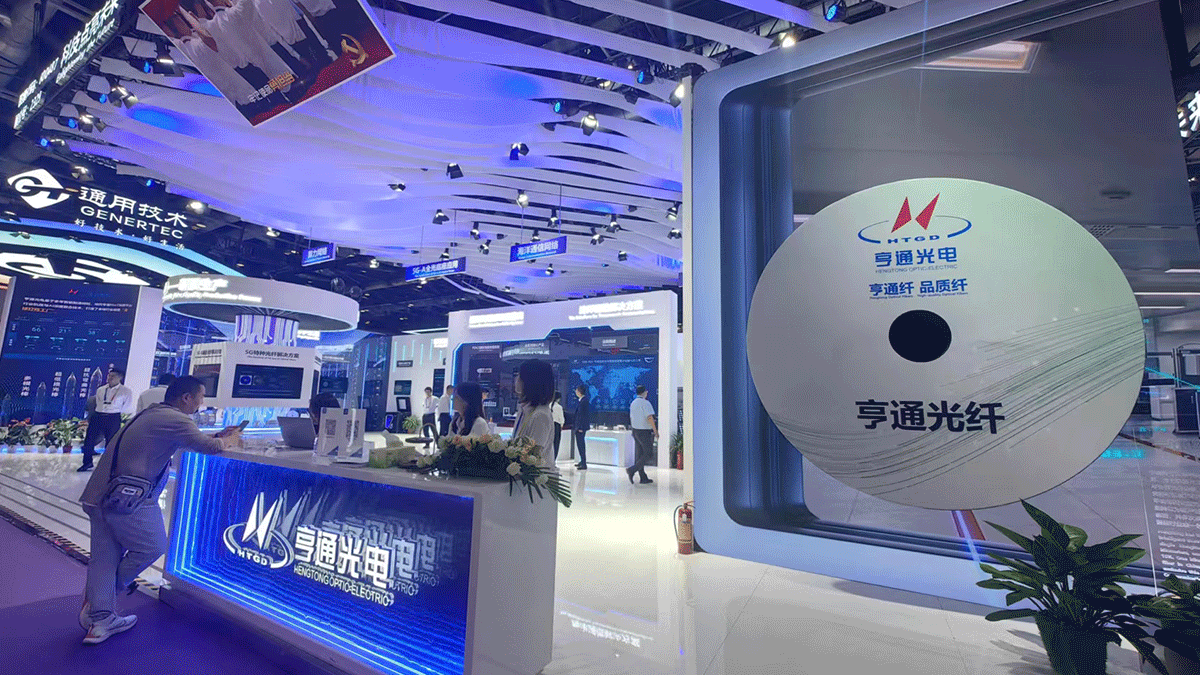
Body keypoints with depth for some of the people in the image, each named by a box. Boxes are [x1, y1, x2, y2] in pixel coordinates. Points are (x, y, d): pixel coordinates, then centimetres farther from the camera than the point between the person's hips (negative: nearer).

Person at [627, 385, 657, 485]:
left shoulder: (633, 403, 11)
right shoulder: (645, 403, -14)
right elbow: (650, 418, -20)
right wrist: (655, 430, -14)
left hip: (635, 431, 8)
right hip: (645, 432, -8)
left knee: (639, 454, 9)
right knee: (648, 454, -1)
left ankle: (643, 477, 13)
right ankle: (632, 470, -11)